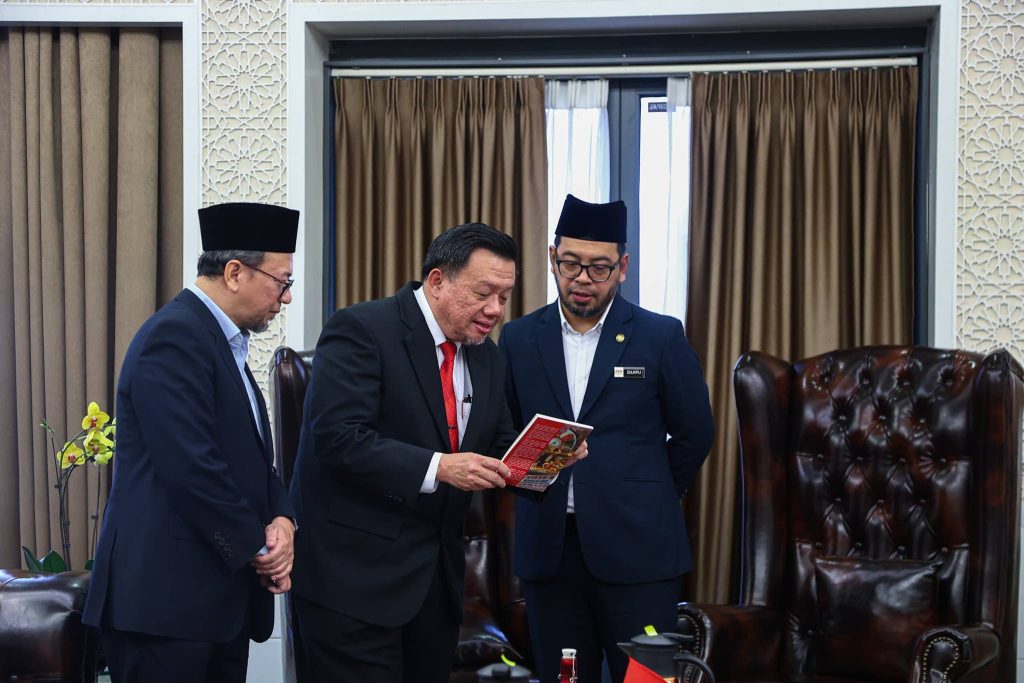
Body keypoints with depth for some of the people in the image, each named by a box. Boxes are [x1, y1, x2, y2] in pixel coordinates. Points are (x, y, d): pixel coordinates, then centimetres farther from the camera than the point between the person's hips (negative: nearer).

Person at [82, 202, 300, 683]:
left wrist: (282, 518, -1)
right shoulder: (176, 336, -15)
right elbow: (190, 469, -22)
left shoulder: (224, 342, 16)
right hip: (167, 594, -9)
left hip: (221, 594, 9)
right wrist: (257, 547, -11)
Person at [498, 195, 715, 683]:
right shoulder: (519, 339, 6)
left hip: (636, 550, -2)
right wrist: (541, 489, 8)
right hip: (548, 548, 3)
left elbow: (694, 433, 6)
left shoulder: (660, 336, -2)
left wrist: (645, 501, 9)